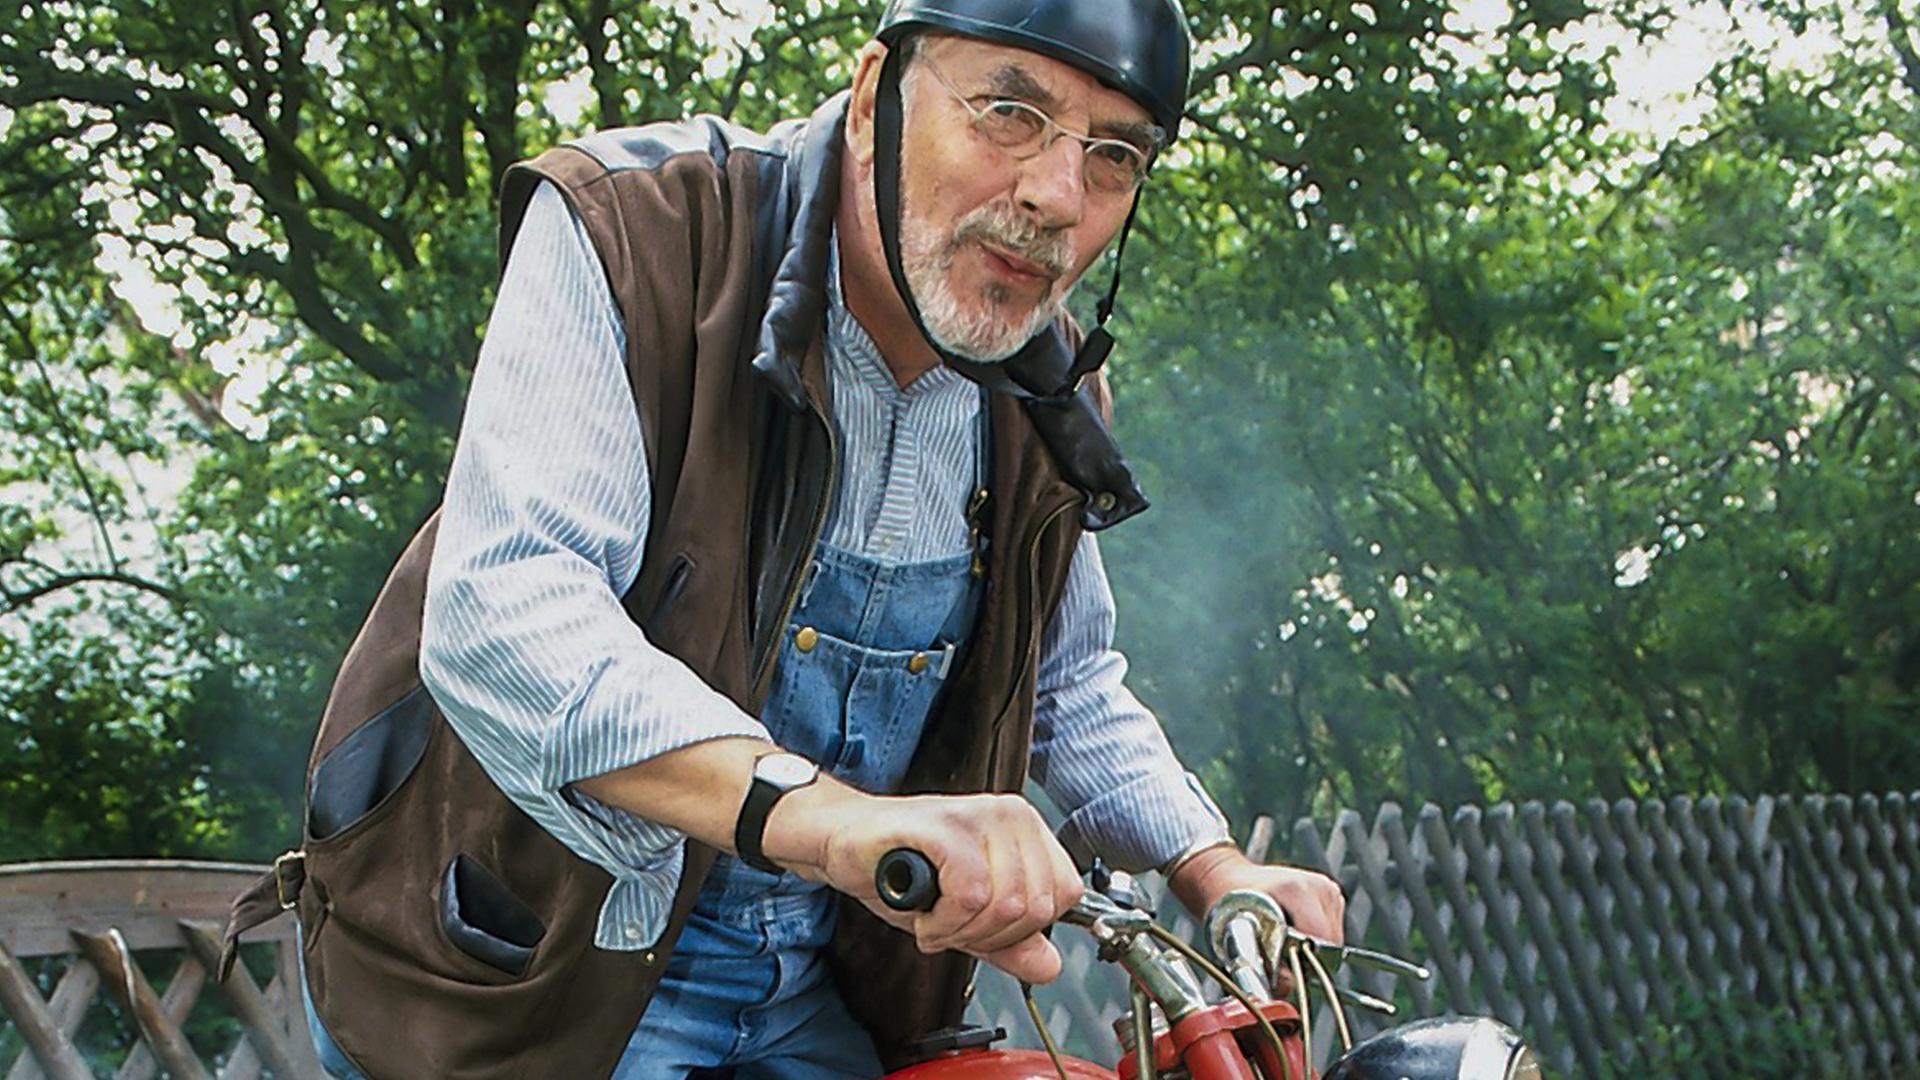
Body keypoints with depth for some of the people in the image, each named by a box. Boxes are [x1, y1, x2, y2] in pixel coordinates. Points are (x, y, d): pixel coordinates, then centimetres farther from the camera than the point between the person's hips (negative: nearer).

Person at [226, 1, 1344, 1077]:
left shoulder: (1050, 394, 3)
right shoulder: (632, 231, -19)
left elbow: (1072, 686, 21)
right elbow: (501, 610, -34)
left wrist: (1215, 870, 5)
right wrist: (825, 813, -47)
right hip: (532, 970, -6)